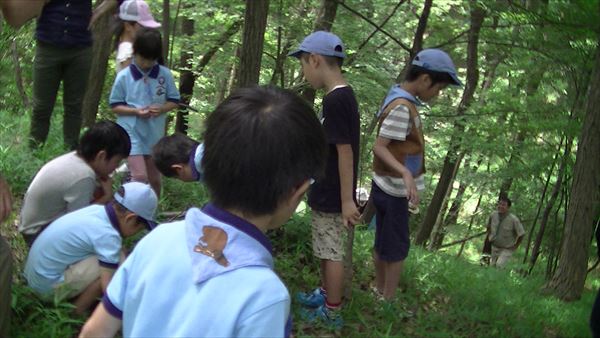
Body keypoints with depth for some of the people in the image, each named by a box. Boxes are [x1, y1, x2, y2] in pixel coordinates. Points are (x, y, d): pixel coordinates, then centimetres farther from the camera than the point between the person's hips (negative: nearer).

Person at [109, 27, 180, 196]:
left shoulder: (165, 75, -2)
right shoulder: (123, 77, -8)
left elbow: (174, 101, 5)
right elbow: (115, 106, -3)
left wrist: (161, 109, -15)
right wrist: (136, 111, -19)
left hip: (155, 135, 4)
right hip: (132, 134, -3)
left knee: (155, 179, 14)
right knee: (140, 177, -14)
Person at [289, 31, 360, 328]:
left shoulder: (335, 100, -23)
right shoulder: (343, 95, 7)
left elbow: (345, 152, -23)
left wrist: (347, 200, -20)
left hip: (332, 197, -9)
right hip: (328, 194, 9)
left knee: (332, 253, 3)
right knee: (326, 250, 21)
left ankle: (332, 312, 15)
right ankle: (325, 294, 36)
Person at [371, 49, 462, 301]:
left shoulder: (399, 97, 6)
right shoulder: (402, 107, -23)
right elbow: (379, 147, -25)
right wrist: (405, 173, -38)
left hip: (385, 186, 9)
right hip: (394, 190, -9)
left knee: (382, 243, 17)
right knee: (397, 248, 2)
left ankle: (379, 293, 28)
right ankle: (388, 301, 10)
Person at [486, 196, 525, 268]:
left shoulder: (514, 220, -22)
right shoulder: (493, 215, -10)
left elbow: (521, 234, -10)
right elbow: (488, 226, 13)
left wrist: (515, 246, -5)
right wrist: (489, 236, 6)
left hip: (507, 249, -5)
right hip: (494, 247, 5)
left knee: (499, 265, -24)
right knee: (492, 266, 13)